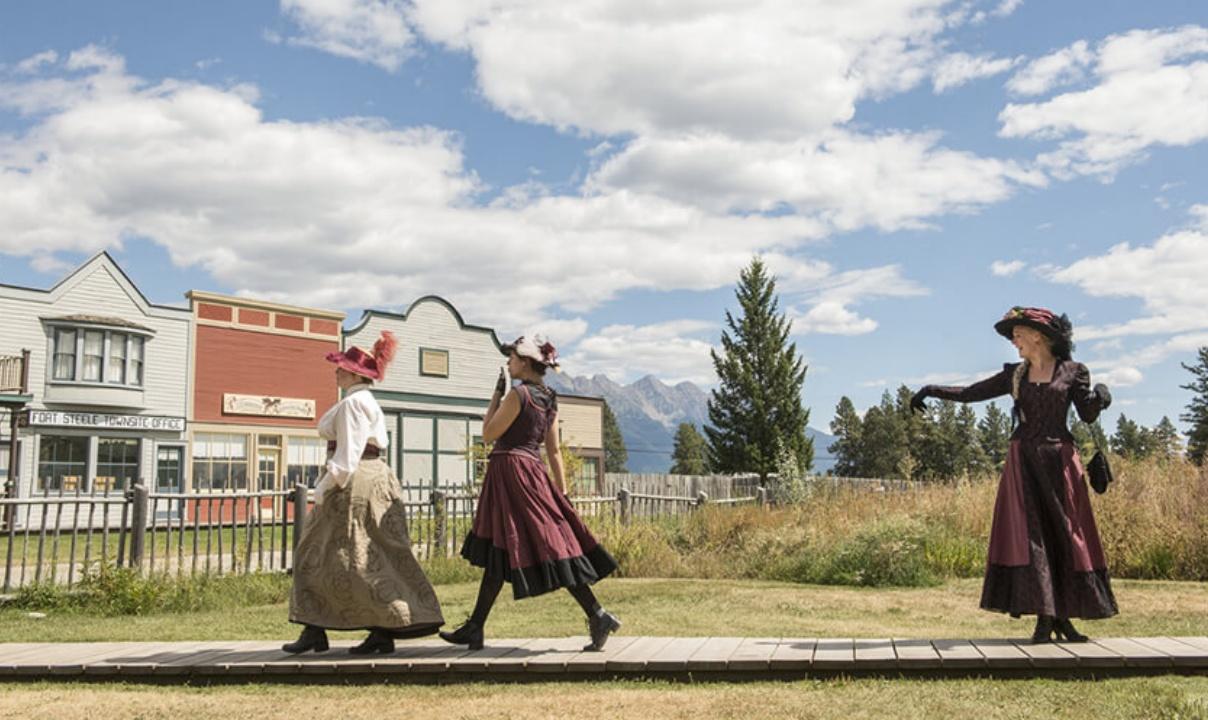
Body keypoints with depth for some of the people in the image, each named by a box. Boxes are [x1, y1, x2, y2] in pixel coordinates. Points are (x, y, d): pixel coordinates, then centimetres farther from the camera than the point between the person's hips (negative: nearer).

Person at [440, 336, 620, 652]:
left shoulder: (518, 394, -12)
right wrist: (562, 493, 14)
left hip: (511, 470, -9)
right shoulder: (549, 399, 13)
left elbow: (489, 434, -9)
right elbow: (554, 449, 13)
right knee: (497, 554, 11)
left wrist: (496, 395, 0)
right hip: (532, 471, 9)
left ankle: (598, 616, -6)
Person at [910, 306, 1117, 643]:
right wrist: (931, 390, 2)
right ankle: (1044, 618, -4)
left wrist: (1100, 397, -20)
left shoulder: (1073, 372, 4)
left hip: (1059, 461, -1)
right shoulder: (1014, 375, 11)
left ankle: (1063, 616, 8)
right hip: (1023, 461, 2)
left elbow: (1087, 414, 0)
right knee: (1029, 536, -6)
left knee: (1064, 534, 0)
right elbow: (969, 393, 11)